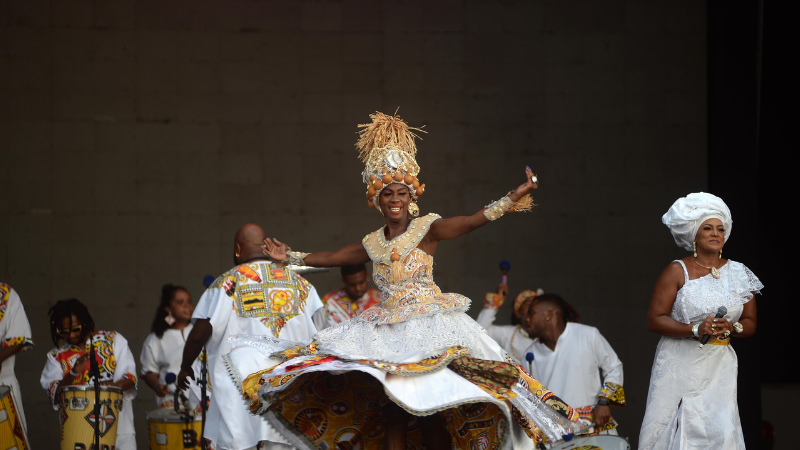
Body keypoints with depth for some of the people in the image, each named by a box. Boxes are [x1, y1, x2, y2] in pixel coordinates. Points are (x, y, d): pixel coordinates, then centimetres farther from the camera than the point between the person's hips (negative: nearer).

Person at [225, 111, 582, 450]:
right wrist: (290, 257, 34)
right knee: (392, 408, 1)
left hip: (430, 327, -5)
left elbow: (472, 221, -16)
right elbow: (332, 258, 28)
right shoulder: (373, 243, 14)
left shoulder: (427, 229, -2)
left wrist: (510, 201, -28)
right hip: (388, 333, 5)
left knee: (431, 408, -13)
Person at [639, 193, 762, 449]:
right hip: (679, 365, -2)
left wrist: (731, 329, -8)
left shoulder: (738, 274, 10)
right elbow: (654, 320, -6)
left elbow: (750, 322, 15)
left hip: (719, 367, 3)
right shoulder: (678, 271, -1)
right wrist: (696, 329, -16)